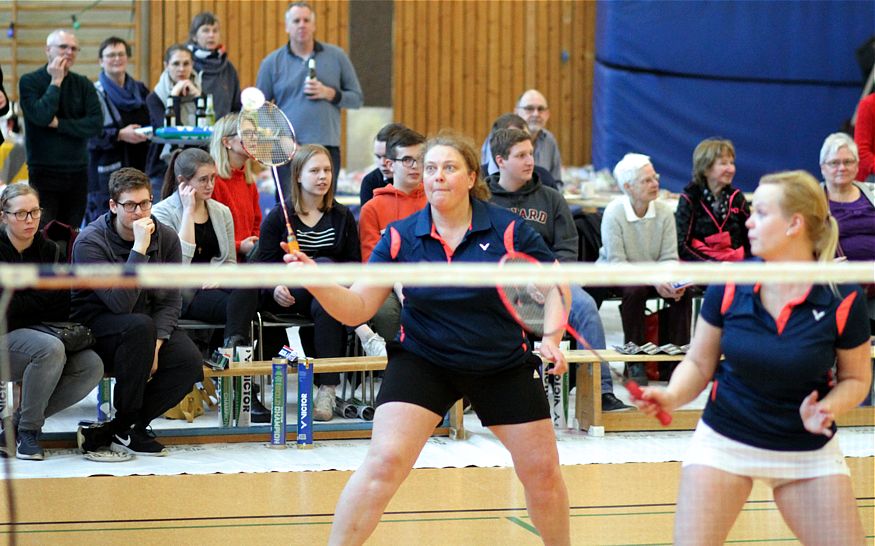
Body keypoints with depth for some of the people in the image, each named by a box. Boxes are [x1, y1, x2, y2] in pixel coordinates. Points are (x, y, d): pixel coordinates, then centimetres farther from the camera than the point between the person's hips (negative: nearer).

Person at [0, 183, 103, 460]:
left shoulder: (48, 250, 10)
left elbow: (63, 307, 6)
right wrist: (45, 296, -6)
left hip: (37, 335, 6)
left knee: (92, 366, -21)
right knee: (51, 348, -36)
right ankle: (27, 428, -17)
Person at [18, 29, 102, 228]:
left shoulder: (83, 84, 8)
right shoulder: (29, 82, -2)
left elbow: (96, 124, -4)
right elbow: (41, 116, -17)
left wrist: (59, 124, -10)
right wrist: (56, 82, -11)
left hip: (77, 173, 4)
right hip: (44, 172, -4)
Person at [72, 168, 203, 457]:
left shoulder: (166, 238, -3)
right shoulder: (90, 242, -18)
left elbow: (170, 300, -3)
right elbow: (120, 303, -29)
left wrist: (154, 345, -19)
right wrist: (139, 249, -33)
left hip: (151, 326, 5)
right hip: (98, 327, -5)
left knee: (190, 362, -24)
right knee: (139, 326, -37)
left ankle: (107, 433, -16)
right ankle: (128, 427, -22)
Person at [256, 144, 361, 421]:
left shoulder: (342, 216, 16)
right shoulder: (278, 217, 9)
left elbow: (355, 261, 13)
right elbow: (265, 263, 2)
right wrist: (276, 288, -19)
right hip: (288, 298, -1)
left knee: (324, 305, -36)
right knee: (324, 264, -32)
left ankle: (328, 388, -38)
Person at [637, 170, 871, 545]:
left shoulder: (842, 300, -12)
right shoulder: (729, 285, -9)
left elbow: (856, 378, 2)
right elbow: (699, 363, 2)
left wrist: (829, 407, -19)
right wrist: (672, 396, -17)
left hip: (809, 451, 0)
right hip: (724, 440, 0)